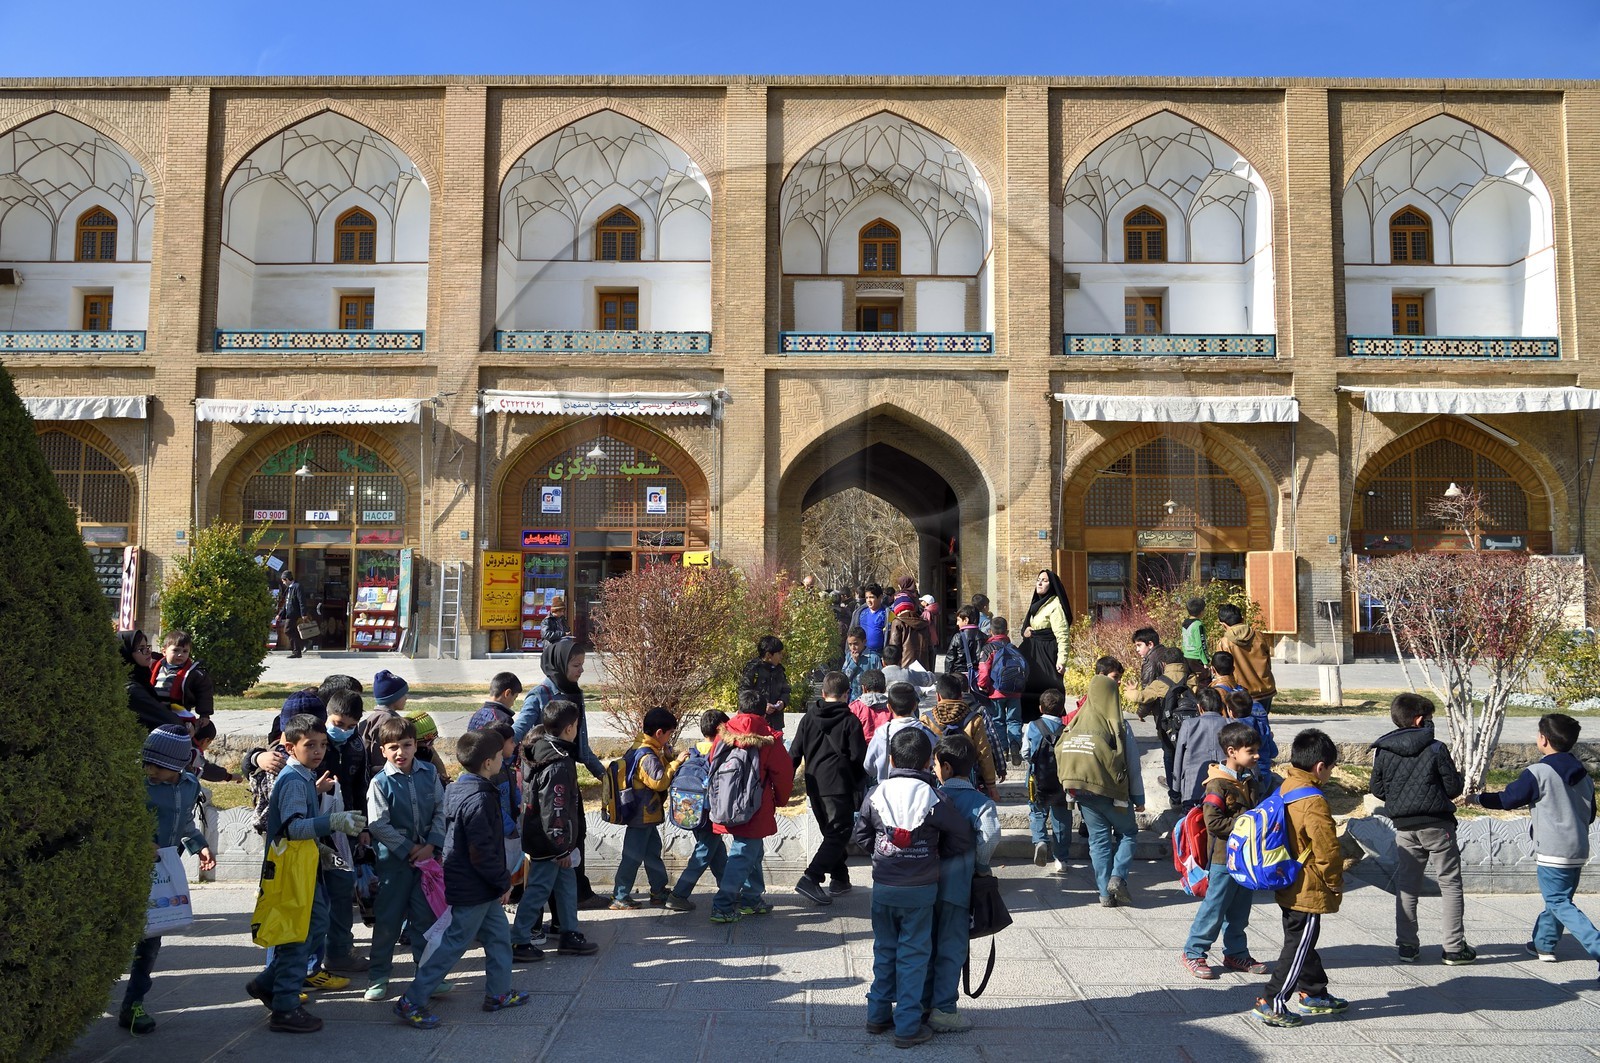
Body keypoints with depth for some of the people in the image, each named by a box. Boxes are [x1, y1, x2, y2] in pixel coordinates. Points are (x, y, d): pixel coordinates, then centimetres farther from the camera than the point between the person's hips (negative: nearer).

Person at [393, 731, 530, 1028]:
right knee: (453, 944, -1)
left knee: (499, 935, 18)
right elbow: (482, 853, -25)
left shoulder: (456, 789, 7)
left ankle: (498, 993, 29)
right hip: (473, 890, -10)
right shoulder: (479, 800, -25)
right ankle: (411, 1001, 7)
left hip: (482, 890, 10)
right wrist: (504, 881, -11)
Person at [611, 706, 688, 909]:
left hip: (647, 816, 11)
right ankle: (619, 898, 8)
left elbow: (658, 773, 16)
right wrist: (676, 762, -22)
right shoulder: (647, 756, -23)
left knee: (653, 853, 17)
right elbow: (660, 781, -27)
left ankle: (659, 892, 27)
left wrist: (669, 759, 2)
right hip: (641, 816, -11)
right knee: (633, 856, -1)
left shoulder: (639, 748, 9)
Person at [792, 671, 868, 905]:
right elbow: (858, 756, -7)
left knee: (830, 832, 19)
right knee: (839, 833, -4)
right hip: (839, 785, -6)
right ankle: (810, 878, -17)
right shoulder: (849, 720, -6)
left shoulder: (808, 717, 8)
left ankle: (839, 879, 22)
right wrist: (858, 781, 10)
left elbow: (794, 753, 9)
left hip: (814, 786, 6)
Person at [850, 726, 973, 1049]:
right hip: (920, 889, -3)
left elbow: (860, 836, 4)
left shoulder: (876, 796, -5)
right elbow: (962, 837, -7)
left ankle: (878, 1015, 27)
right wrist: (937, 853, 8)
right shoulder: (934, 798, -13)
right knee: (913, 955, 6)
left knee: (884, 950, 17)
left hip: (883, 887, 3)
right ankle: (907, 1027, 10)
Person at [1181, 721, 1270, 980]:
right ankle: (1193, 953, 12)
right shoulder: (1218, 784, -18)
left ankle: (1236, 953, 30)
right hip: (1224, 857, -8)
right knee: (1214, 907, 0)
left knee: (1240, 909, 17)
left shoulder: (1249, 780, 9)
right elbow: (1213, 823, -23)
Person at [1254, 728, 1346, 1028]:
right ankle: (1271, 1003, 2)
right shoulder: (1314, 802, -22)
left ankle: (1313, 993, 37)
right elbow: (1326, 850, -21)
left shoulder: (1286, 790, 5)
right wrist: (1336, 883, -4)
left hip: (1289, 888, 9)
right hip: (1309, 891, -9)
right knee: (1299, 947, -1)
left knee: (1302, 943, 22)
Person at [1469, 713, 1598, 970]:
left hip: (1552, 852, -8)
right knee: (1558, 899, 18)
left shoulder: (1539, 773, -15)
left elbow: (1508, 799, -9)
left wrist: (1476, 799, 5)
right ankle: (1543, 944, 26)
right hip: (1578, 851, 8)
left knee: (1559, 903, -2)